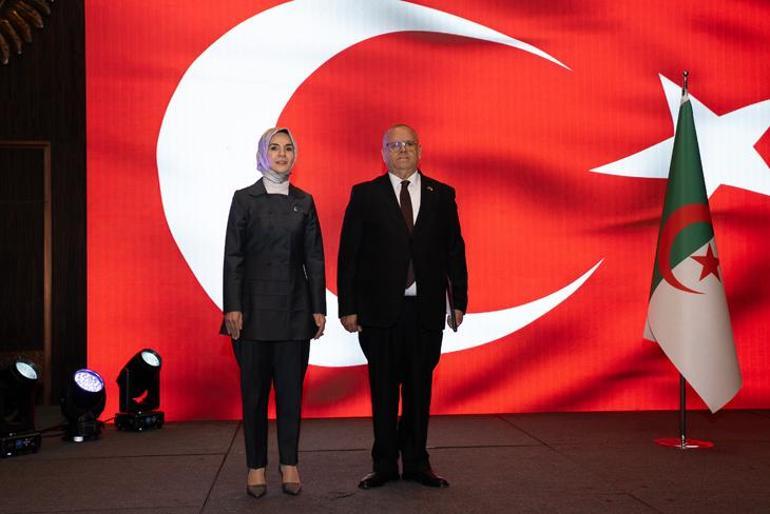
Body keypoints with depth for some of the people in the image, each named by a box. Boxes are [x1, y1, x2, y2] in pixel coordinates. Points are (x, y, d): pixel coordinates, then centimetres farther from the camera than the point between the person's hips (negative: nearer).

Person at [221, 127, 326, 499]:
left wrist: (318, 308, 1)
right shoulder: (245, 199, 2)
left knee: (291, 388, 5)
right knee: (254, 389, 4)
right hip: (255, 307, -2)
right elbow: (233, 256, -3)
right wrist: (232, 308, -10)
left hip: (294, 308, 2)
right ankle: (256, 466, 14)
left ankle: (289, 464, 15)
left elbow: (314, 258, 7)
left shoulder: (304, 202, 9)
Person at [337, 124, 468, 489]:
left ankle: (416, 463, 21)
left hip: (426, 310, 2)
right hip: (380, 310, -1)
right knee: (383, 391, 6)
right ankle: (384, 465, 18)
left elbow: (454, 251, 8)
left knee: (419, 389, 9)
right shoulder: (365, 195, 3)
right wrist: (348, 307, -5)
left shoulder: (442, 195, 8)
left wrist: (458, 301, 3)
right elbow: (348, 254, 1)